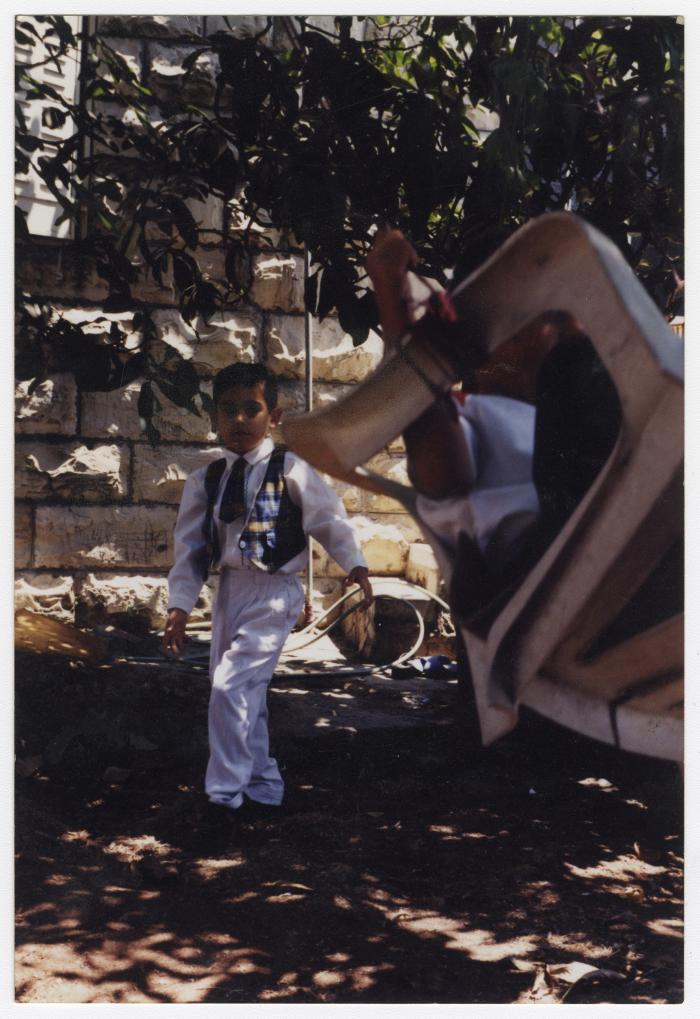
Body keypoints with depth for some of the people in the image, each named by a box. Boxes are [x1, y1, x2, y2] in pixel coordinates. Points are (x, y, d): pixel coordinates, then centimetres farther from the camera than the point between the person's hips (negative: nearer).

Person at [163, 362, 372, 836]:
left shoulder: (291, 471, -9)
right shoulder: (206, 480, 5)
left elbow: (329, 518, -5)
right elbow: (190, 547, 6)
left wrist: (355, 565, -19)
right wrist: (180, 606, 1)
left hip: (274, 593, -6)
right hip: (229, 590, 6)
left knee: (231, 686, -16)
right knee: (248, 695, 15)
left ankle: (225, 793, -3)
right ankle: (264, 786, 31)